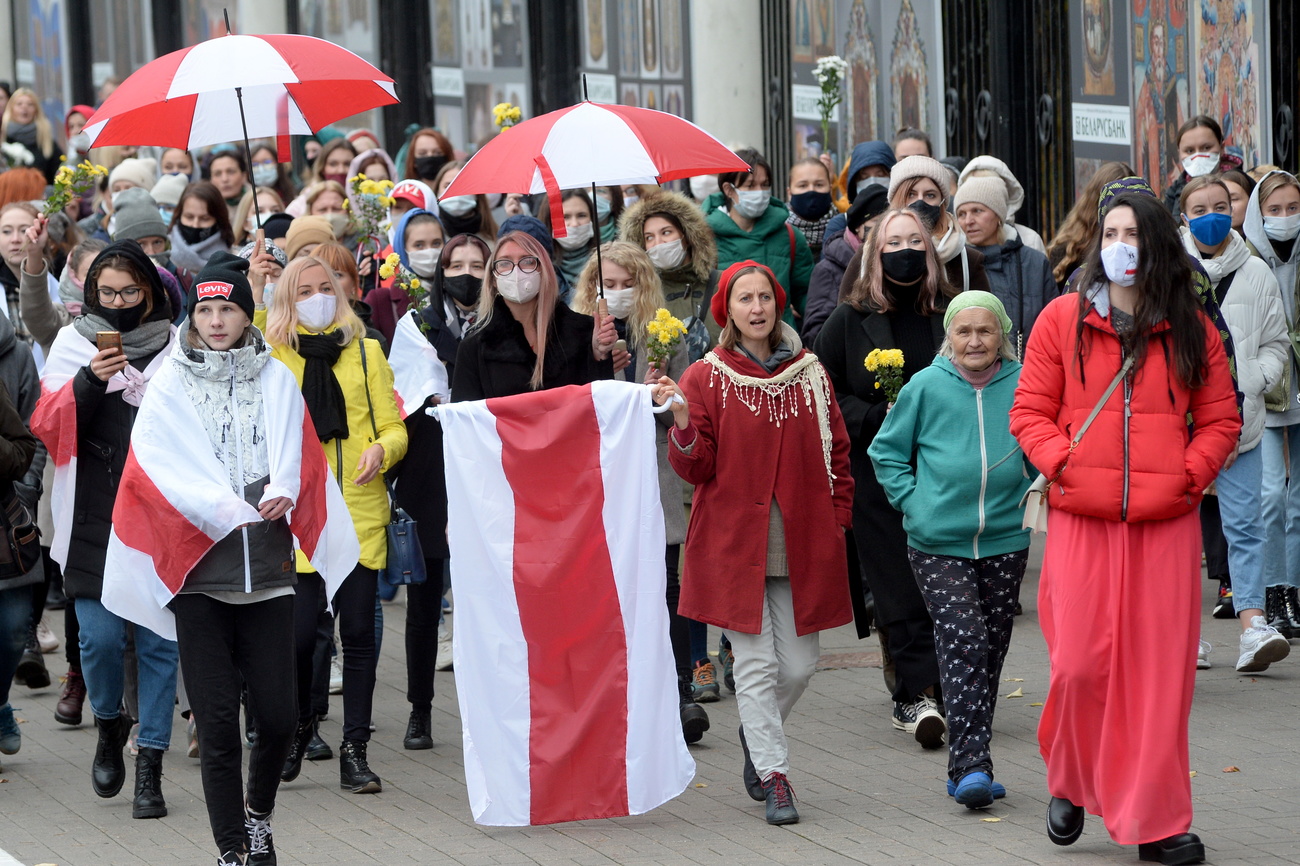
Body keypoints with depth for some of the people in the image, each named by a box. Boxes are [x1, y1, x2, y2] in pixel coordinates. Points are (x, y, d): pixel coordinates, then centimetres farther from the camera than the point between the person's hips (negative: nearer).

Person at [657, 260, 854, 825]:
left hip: (800, 545, 3)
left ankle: (757, 735, 33)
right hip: (734, 542, -3)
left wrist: (838, 519, 7)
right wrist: (683, 423, -22)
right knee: (755, 663, -5)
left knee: (799, 664, 6)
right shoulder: (706, 379, 0)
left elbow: (837, 452, 14)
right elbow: (695, 467, -3)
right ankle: (774, 776, 0)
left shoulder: (809, 375, 8)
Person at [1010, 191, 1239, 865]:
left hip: (1166, 523, 1)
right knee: (1080, 664, -5)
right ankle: (1070, 784, 22)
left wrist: (1188, 474, -6)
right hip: (1081, 519, -1)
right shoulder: (1063, 320, 6)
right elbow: (1030, 410, 6)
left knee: (1160, 670, 0)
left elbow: (1221, 421, 10)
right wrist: (1063, 462, -10)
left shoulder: (1192, 331, 8)